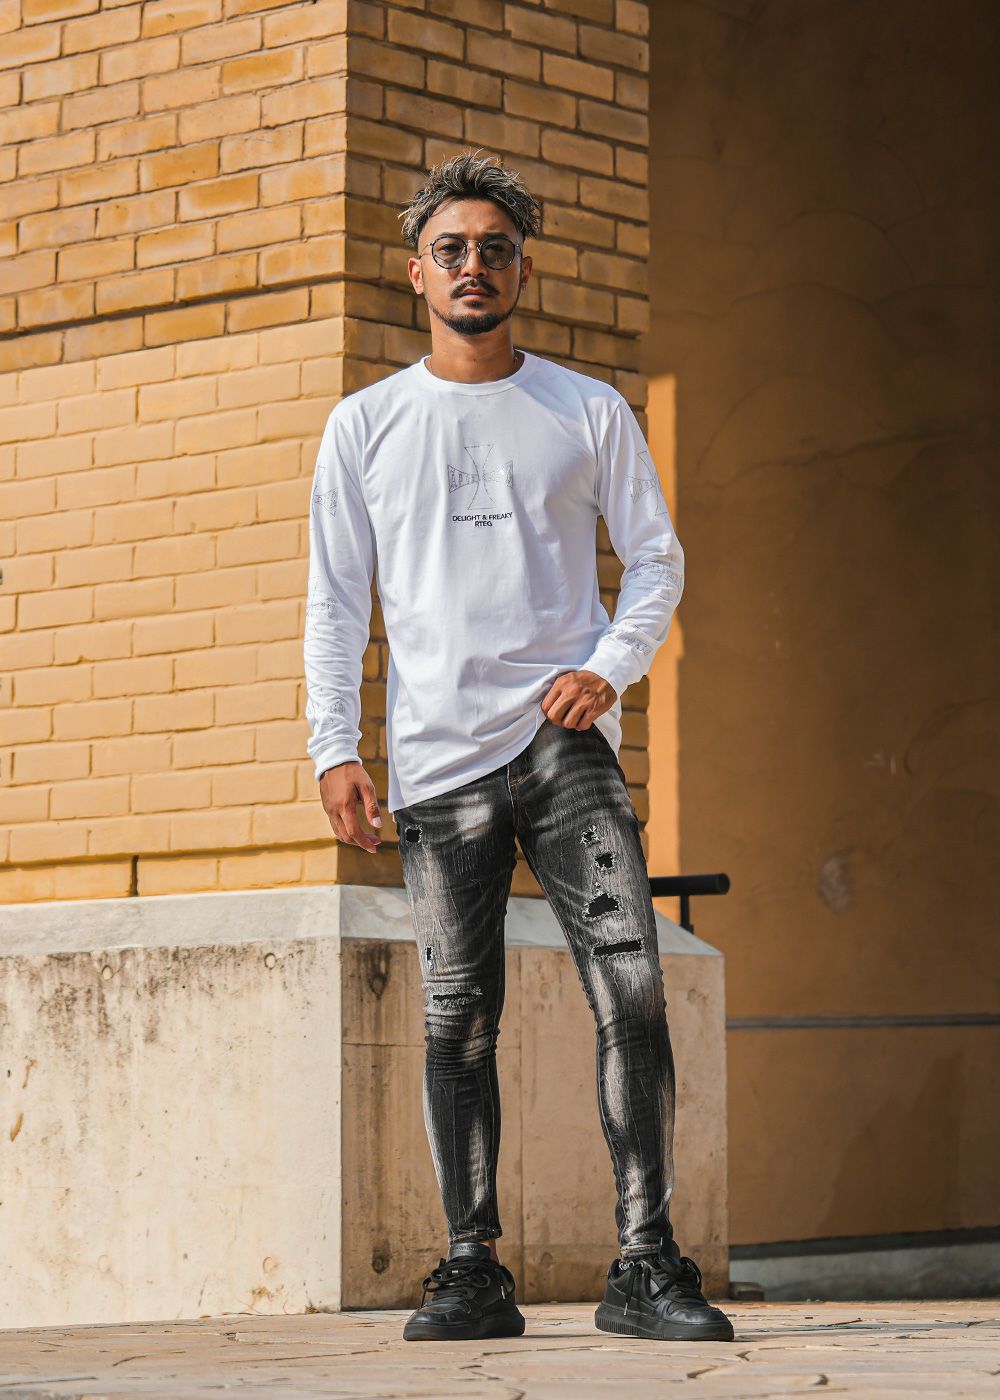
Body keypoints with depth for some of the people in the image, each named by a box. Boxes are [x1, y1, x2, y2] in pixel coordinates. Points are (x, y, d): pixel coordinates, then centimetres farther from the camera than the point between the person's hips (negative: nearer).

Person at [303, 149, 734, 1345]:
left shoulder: (590, 414, 10)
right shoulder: (365, 426, 11)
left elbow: (657, 560, 12)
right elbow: (335, 600, 12)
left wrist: (610, 666, -7)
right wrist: (334, 746, 1)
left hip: (566, 744, -1)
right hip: (437, 762, 1)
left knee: (631, 988, -13)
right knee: (458, 1021, 1)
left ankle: (645, 1262, -11)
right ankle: (472, 1269, 7)